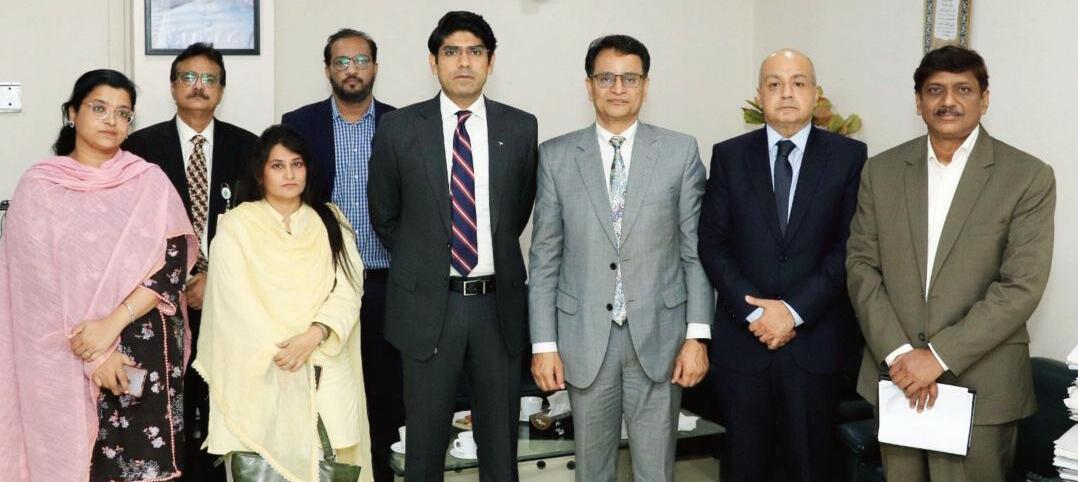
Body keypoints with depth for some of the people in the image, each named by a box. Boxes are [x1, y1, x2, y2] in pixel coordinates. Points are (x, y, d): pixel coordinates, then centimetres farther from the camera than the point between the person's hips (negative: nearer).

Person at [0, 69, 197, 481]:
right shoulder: (38, 186, 1)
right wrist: (93, 351, -12)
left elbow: (174, 261, -4)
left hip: (146, 349, 1)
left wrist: (113, 324, -15)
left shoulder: (150, 181, 4)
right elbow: (40, 279, -5)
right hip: (65, 355, -1)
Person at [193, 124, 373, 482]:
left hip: (323, 371, 2)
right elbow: (236, 299, -5)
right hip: (257, 374, -2)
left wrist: (313, 336, -16)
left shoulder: (330, 223, 11)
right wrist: (277, 350, -13)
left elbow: (347, 290, 0)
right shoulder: (236, 225, 3)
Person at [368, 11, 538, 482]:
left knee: (500, 440, 11)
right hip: (428, 303, -1)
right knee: (425, 438, 9)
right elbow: (384, 216, 10)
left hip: (499, 302, 1)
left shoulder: (520, 127, 2)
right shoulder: (398, 128, -1)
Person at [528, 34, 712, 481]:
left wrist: (697, 336, -5)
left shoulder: (681, 152, 1)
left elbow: (696, 250, 1)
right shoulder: (555, 156, 2)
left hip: (658, 336, 0)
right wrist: (543, 344, -2)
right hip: (584, 339, 1)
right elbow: (544, 257, 2)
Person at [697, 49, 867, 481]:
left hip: (814, 341, -1)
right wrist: (753, 311, -11)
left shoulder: (849, 156, 2)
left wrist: (794, 310, -13)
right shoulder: (729, 156, 5)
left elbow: (850, 246, -5)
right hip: (742, 338, 1)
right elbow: (712, 243, 0)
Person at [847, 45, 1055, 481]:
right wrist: (897, 353, -11)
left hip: (980, 384, -3)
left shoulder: (1029, 178, -5)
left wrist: (939, 356, -17)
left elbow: (1022, 286, -11)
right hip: (896, 377, 3)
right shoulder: (881, 171, 6)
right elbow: (861, 266, 2)